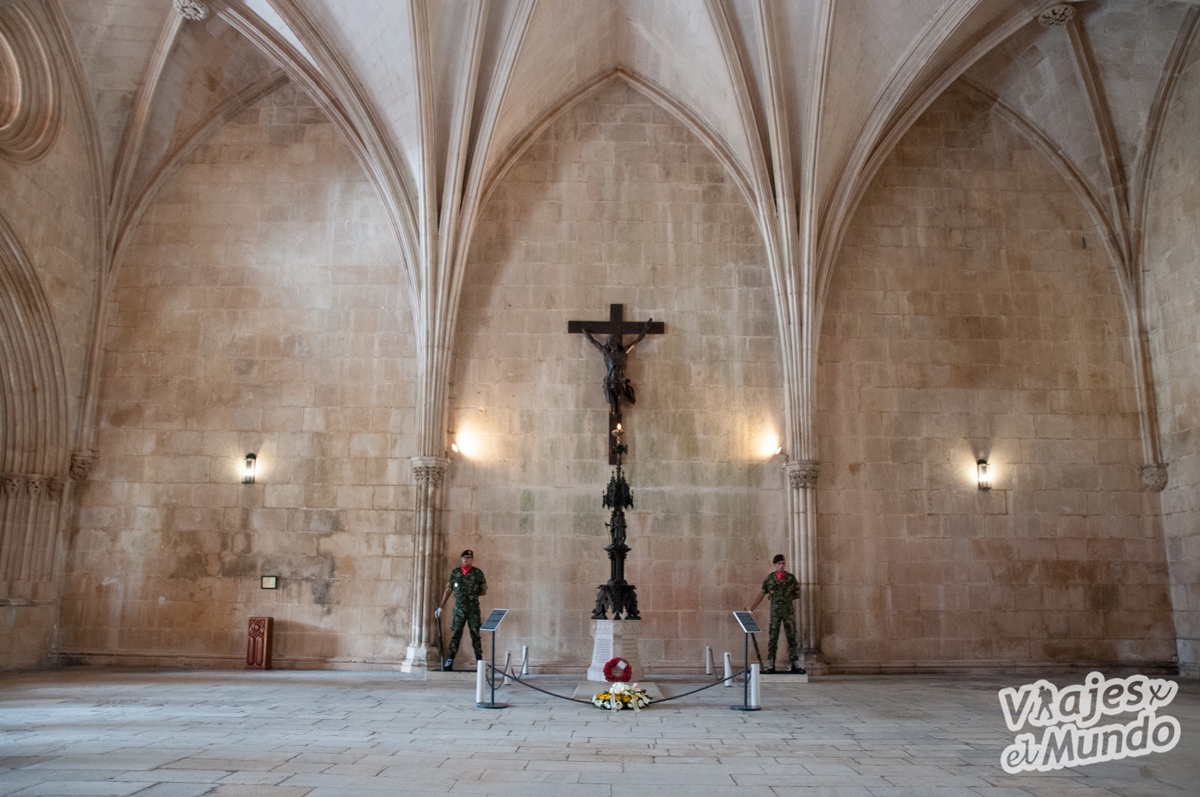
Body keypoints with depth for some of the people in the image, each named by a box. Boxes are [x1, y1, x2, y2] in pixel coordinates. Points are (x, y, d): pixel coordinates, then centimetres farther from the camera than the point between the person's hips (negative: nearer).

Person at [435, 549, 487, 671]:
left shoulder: (478, 573, 2)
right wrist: (440, 607, 7)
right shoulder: (455, 572, 7)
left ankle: (479, 661, 8)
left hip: (473, 608, -1)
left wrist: (473, 594, 0)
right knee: (455, 635, -1)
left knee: (475, 635, 2)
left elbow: (484, 591, 8)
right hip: (458, 608, 1)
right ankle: (449, 662, 0)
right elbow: (448, 589, 8)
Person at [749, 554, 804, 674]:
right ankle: (770, 666, 2)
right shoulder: (769, 578, 3)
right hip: (775, 610, -1)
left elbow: (797, 594, 12)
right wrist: (751, 609, -3)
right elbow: (761, 595, 2)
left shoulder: (791, 578, 4)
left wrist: (788, 598, -2)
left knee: (792, 637, 1)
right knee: (773, 638, 0)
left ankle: (795, 665, 5)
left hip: (789, 609, 1)